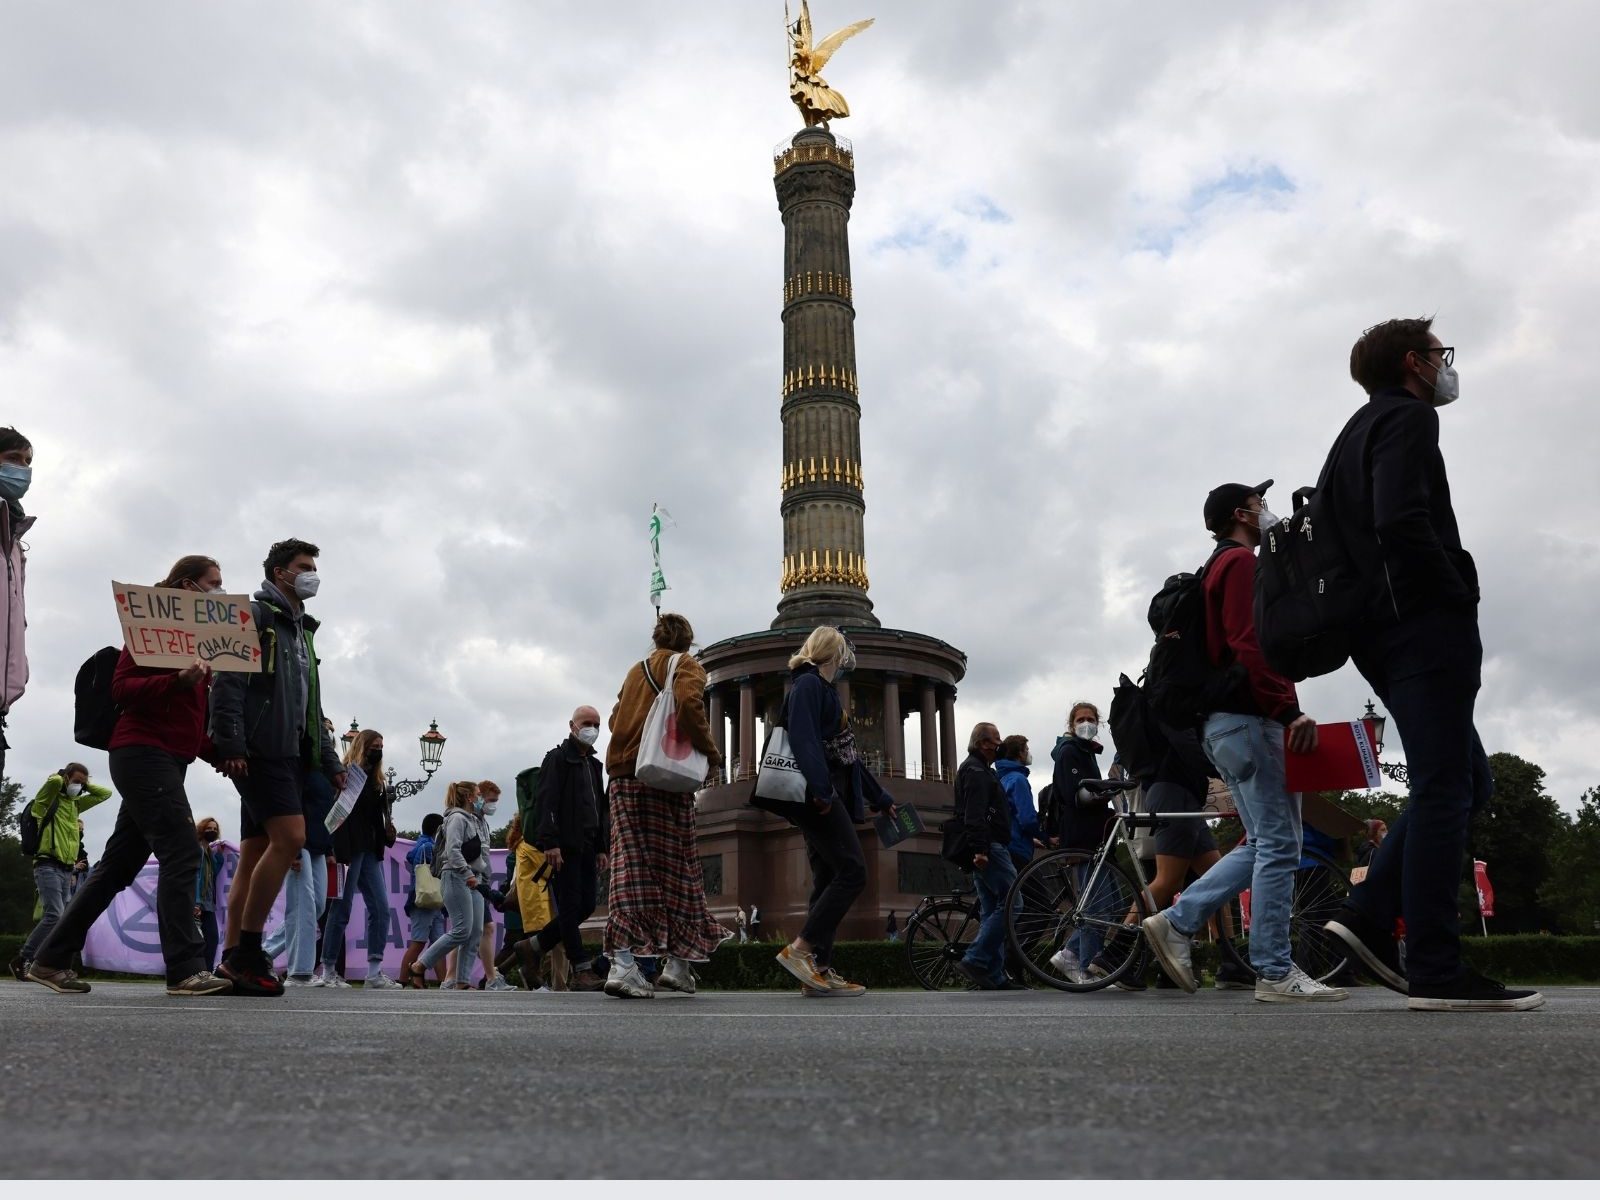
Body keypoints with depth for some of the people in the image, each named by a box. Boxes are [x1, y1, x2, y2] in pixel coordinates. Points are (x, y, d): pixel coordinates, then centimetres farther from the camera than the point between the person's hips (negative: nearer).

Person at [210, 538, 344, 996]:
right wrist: (230, 744, -22)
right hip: (259, 752, -9)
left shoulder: (302, 632, 26)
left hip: (290, 755, 9)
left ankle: (233, 959, 9)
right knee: (290, 837, -19)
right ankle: (247, 950, -12)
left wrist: (330, 761, 20)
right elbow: (227, 682, -12)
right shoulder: (255, 616, 0)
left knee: (256, 854, 7)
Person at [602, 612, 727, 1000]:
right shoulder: (686, 665, 3)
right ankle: (678, 964, 9)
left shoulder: (636, 670, 22)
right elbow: (688, 704, -16)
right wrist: (710, 753, -8)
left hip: (623, 777, 5)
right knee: (675, 866, 4)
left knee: (631, 867, 0)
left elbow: (616, 718, 20)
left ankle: (622, 962, -11)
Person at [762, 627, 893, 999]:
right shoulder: (808, 683, -5)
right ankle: (799, 950, -13)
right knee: (853, 872, -14)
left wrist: (881, 798, 28)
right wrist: (821, 789, -28)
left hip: (830, 796, 10)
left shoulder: (825, 690, 24)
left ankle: (820, 972, 4)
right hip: (819, 796, -10)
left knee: (829, 881, 5)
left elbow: (846, 752, 27)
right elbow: (803, 738, -19)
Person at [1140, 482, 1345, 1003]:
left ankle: (1176, 923, 8)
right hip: (1250, 719, -10)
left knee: (1262, 843, 11)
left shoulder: (1217, 569, 25)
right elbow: (1250, 645, -19)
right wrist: (1291, 710, -23)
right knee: (1279, 846, -8)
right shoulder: (1241, 563, -6)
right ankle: (1276, 974, -4)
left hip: (1224, 721, 10)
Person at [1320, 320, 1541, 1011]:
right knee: (1446, 788, -9)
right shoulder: (1409, 418, -4)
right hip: (1425, 624, -10)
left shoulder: (1355, 434, 25)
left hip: (1378, 631, 10)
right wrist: (1459, 595, -10)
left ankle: (1369, 916, 5)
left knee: (1466, 779, 13)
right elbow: (1402, 522, -21)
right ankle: (1436, 971, -7)